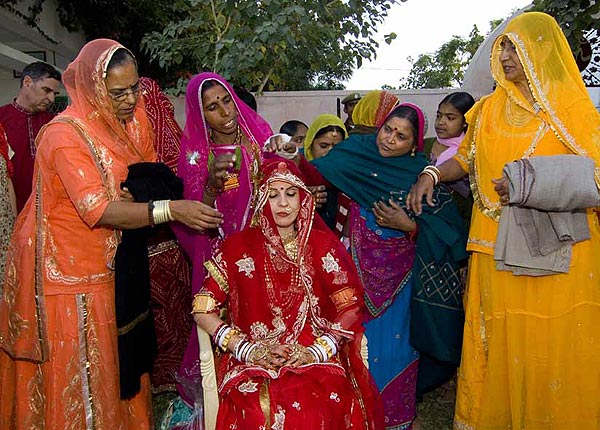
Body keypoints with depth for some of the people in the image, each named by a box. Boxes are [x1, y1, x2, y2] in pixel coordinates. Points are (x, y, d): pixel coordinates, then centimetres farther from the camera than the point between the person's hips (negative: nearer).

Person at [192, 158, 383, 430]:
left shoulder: (324, 245, 7)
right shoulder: (238, 247, 4)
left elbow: (351, 308, 4)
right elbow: (202, 310, 3)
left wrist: (316, 351, -9)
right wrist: (247, 349, -7)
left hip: (317, 361, 1)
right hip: (252, 365, 0)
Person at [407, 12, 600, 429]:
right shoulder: (490, 109, 12)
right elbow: (466, 159, 19)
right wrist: (431, 174, 0)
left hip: (556, 250, -3)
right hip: (496, 249, 3)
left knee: (551, 345, 3)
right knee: (498, 340, 9)